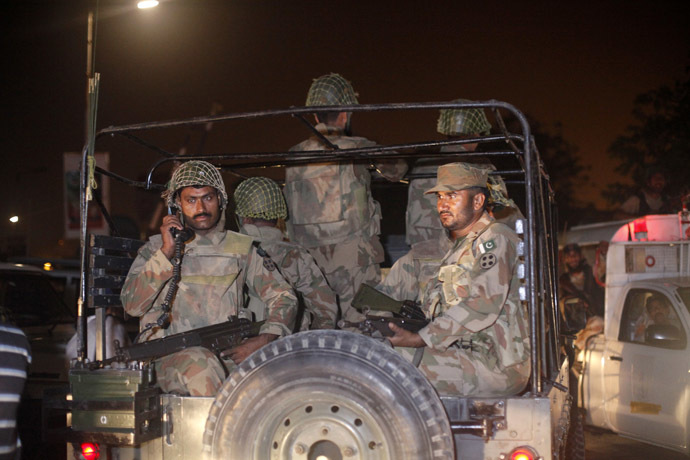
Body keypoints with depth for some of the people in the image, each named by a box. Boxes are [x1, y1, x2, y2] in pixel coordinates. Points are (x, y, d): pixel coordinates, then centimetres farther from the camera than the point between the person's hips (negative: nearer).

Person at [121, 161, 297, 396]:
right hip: (171, 353, -2)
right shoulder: (157, 247, 13)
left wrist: (265, 339, -9)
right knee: (201, 364, -36)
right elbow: (132, 305, -1)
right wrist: (166, 253, -9)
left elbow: (283, 297, 10)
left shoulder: (241, 248, 15)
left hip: (229, 352, 2)